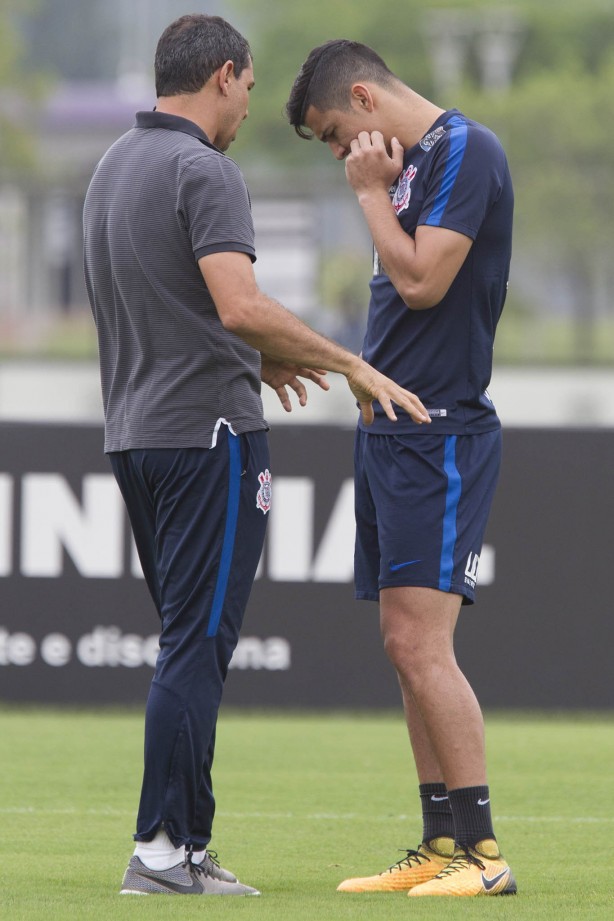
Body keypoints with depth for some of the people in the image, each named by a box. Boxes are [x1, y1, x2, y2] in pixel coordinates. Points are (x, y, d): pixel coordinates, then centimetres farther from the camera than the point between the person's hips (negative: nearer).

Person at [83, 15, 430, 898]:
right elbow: (240, 304, -26)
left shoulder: (114, 167, 15)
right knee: (197, 644, -7)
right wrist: (351, 363, -19)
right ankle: (165, 849, -9)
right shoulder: (203, 169, -14)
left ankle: (180, 840, 13)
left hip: (136, 432, 9)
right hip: (209, 430, -9)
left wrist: (256, 359, 33)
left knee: (191, 642, 14)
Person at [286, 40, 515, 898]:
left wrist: (371, 193, -9)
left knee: (421, 645, -14)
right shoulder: (410, 161, 17)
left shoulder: (465, 151, -12)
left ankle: (484, 852, -13)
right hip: (390, 431, 10)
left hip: (439, 437, -10)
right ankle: (442, 848, 13)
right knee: (406, 649, 9)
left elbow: (422, 281, -19)